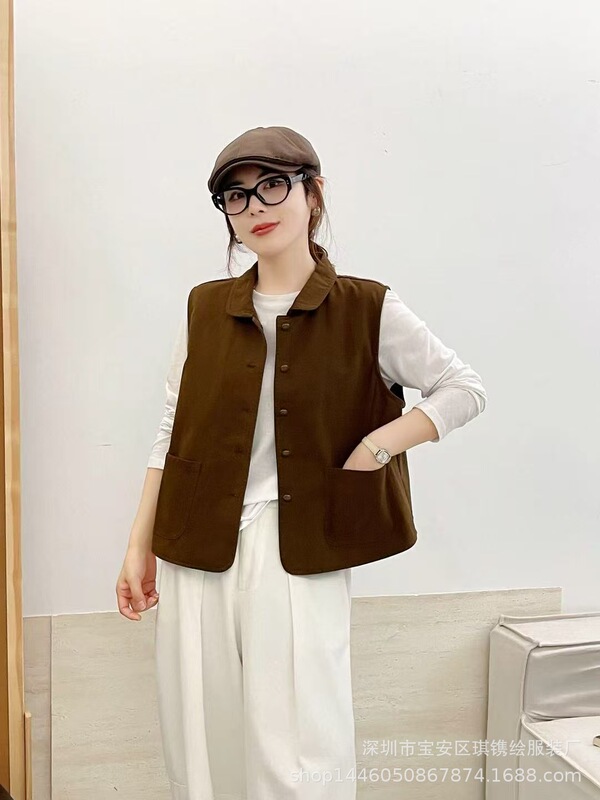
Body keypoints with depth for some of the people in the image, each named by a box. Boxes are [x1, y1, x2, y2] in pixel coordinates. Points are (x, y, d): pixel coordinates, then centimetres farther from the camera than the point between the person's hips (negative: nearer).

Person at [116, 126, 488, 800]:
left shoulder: (368, 310, -1)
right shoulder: (204, 308, 7)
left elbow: (465, 389, 3)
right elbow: (172, 433, 9)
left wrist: (375, 447, -9)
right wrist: (139, 547, 8)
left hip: (301, 553, -3)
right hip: (197, 551, 3)